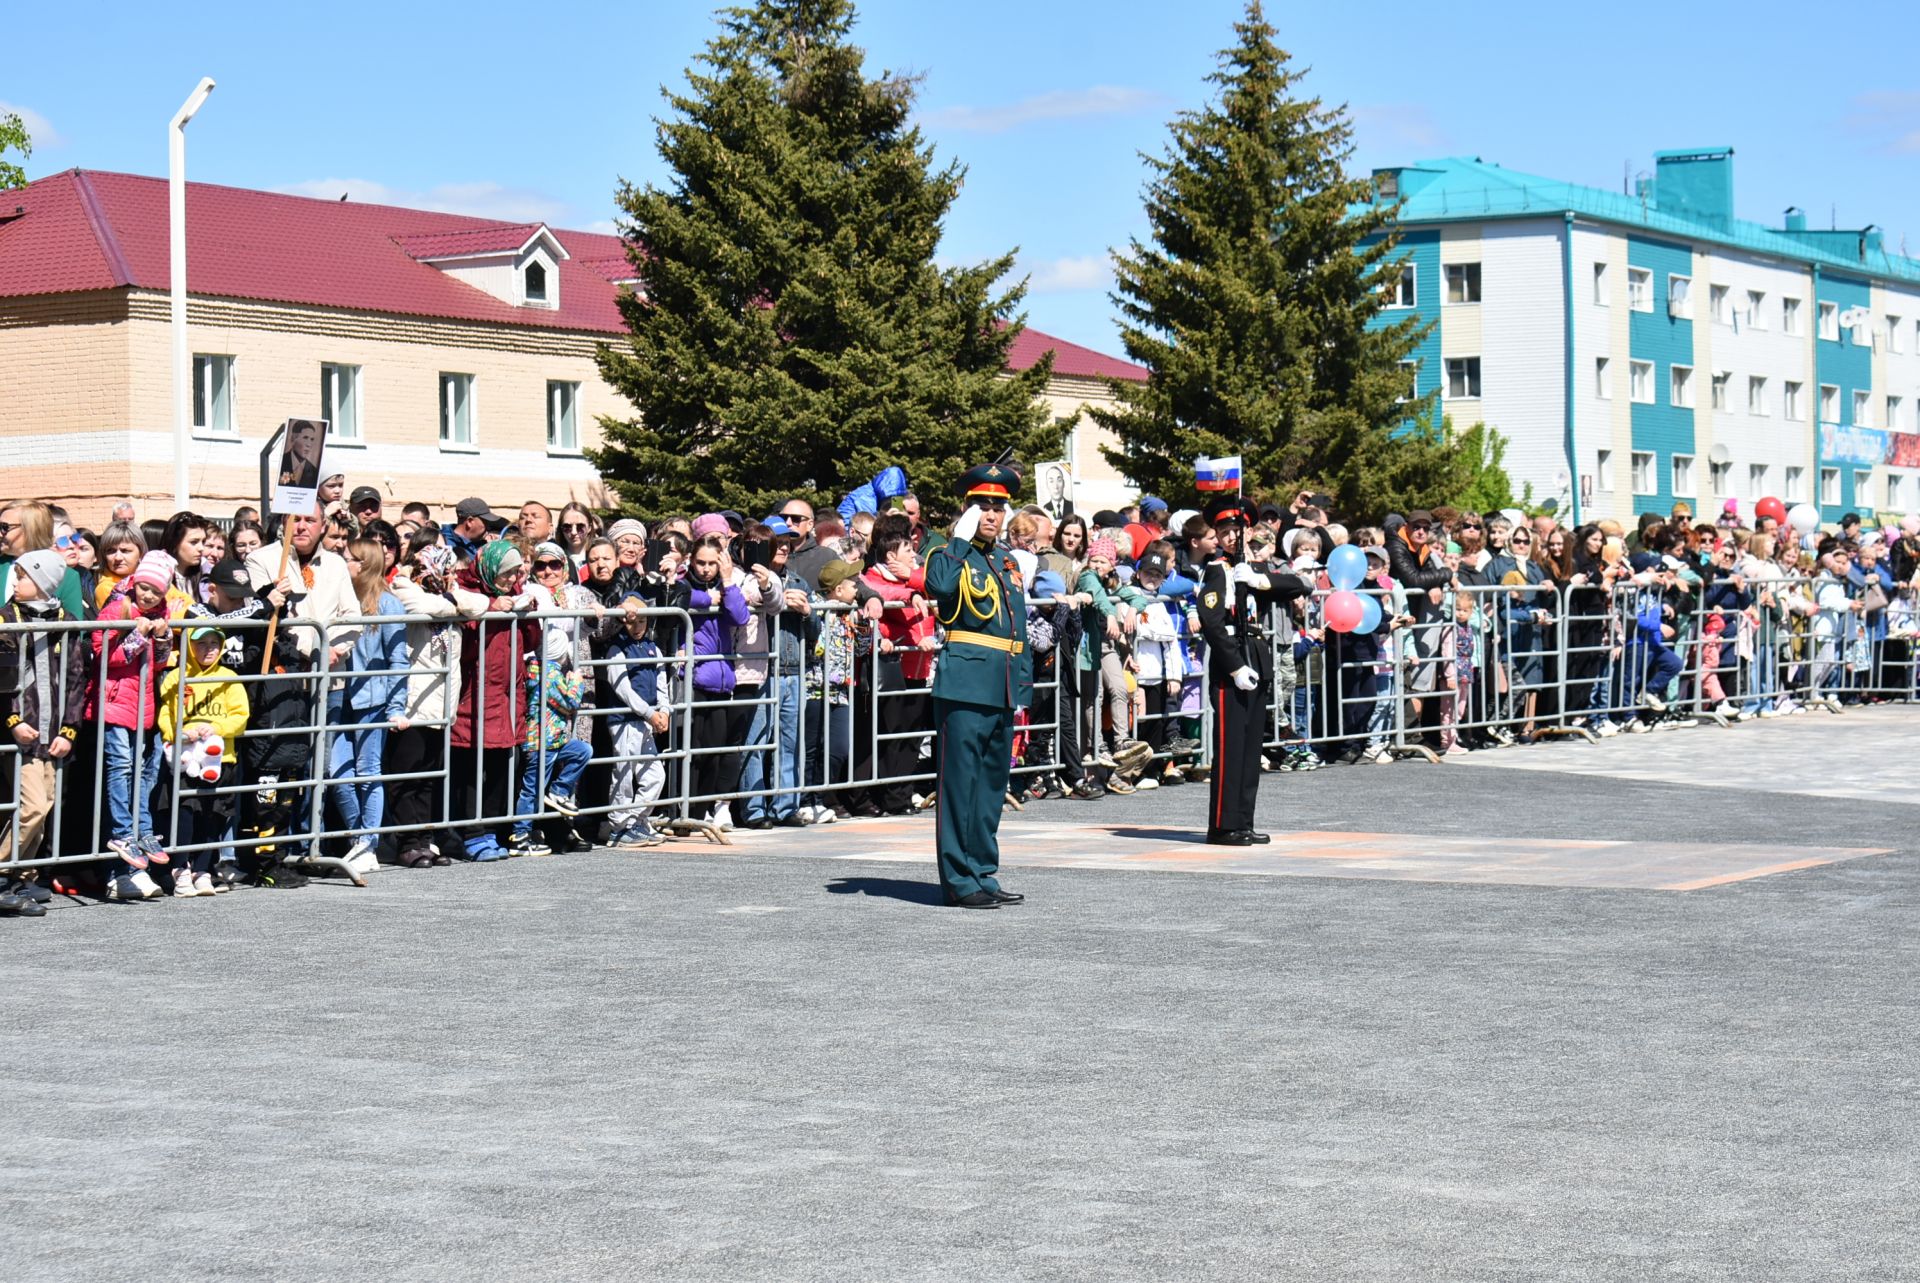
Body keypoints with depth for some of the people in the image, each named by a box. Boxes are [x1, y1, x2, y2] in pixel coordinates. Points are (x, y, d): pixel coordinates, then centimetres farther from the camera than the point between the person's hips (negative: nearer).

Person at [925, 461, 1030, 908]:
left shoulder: (1007, 560, 19)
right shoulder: (949, 555, -2)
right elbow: (939, 586, -27)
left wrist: (1024, 681, 16)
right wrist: (961, 538, -18)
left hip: (1003, 687, 8)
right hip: (965, 682, -8)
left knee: (992, 783, 12)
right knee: (959, 780, -6)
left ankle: (984, 874, 19)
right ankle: (959, 880, -3)